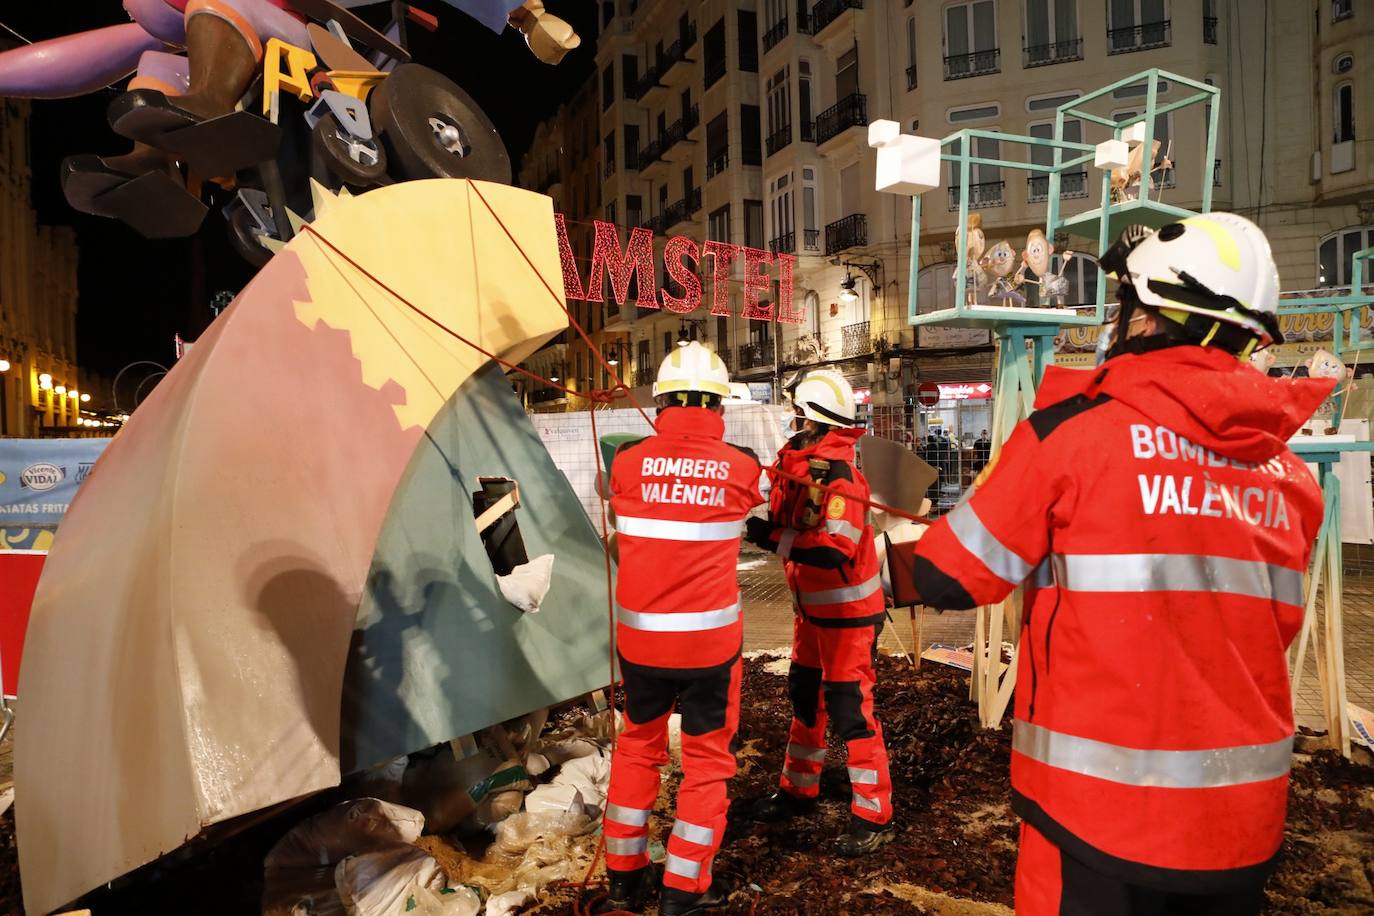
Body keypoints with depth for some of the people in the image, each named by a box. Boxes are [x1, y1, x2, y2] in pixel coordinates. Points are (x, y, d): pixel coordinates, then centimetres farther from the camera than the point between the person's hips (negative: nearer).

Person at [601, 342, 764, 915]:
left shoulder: (628, 463, -7)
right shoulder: (741, 467, -9)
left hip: (640, 635, 2)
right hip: (710, 637, -2)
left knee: (637, 747, 22)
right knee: (707, 758, 15)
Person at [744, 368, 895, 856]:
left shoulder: (839, 475, -24)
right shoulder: (798, 463, 4)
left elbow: (833, 550, -31)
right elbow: (786, 522, 11)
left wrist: (772, 537, -27)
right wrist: (759, 525, -8)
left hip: (849, 612, -9)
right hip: (812, 608, 9)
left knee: (850, 710, -2)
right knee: (805, 698, 20)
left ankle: (873, 817, 14)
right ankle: (798, 789, 37)